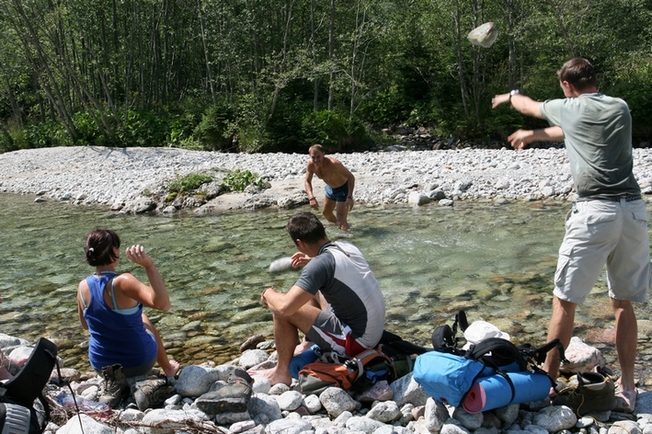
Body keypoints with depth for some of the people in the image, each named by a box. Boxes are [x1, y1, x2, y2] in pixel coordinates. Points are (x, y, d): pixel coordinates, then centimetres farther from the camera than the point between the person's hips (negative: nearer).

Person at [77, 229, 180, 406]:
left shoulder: (83, 286, -9)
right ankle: (168, 370, 50)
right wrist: (149, 265, -43)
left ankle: (115, 381, 17)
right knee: (145, 321, 29)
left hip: (100, 364, 4)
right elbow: (163, 304, -39)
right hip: (138, 361, -4)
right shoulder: (122, 282, -27)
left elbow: (85, 324, 8)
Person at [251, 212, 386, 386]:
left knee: (282, 309, -13)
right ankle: (308, 346, 29)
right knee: (311, 289, 23)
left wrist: (268, 293, -7)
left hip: (355, 342, -9)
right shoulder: (348, 247, 1)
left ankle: (281, 373, 2)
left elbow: (285, 306, -28)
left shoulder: (319, 264, -23)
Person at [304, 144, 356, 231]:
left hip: (343, 188, -7)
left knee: (341, 219, -18)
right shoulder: (310, 165, -21)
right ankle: (337, 227, 51)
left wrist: (349, 197, -42)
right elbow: (307, 181, -8)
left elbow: (351, 177, -33)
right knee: (326, 212, 26)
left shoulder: (333, 163, -38)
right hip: (330, 188, 7)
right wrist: (311, 198, -26)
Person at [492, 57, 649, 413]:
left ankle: (548, 379, 14)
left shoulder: (571, 109, 3)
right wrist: (534, 135, 47)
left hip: (595, 211, -5)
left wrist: (509, 97, 46)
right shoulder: (621, 108, 17)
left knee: (564, 300, 5)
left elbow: (529, 106, 23)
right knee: (623, 301, 14)